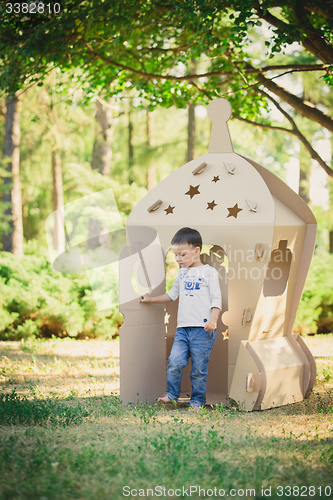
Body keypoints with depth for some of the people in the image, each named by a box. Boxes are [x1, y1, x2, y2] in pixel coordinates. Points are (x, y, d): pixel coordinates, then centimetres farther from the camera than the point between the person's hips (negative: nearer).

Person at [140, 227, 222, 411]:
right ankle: (171, 394, 5)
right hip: (182, 328, 5)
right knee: (175, 362, -9)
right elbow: (172, 294, 32)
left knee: (198, 368, -2)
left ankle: (197, 400, 9)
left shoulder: (209, 272, 0)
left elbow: (216, 299, -4)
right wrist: (152, 299, 30)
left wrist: (213, 320, -17)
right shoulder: (182, 273, 18)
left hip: (202, 329, -5)